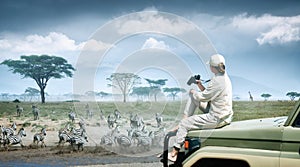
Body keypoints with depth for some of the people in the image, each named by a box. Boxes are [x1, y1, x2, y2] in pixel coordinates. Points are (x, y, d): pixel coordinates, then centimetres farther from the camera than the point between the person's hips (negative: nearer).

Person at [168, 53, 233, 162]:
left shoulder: (217, 81, -24)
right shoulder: (224, 77, 7)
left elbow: (203, 97, -15)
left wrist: (193, 92, 3)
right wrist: (200, 86, 6)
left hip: (217, 119, -10)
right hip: (223, 114, 10)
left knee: (184, 124, -2)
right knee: (193, 96, 16)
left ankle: (174, 153, 7)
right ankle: (185, 118, 20)